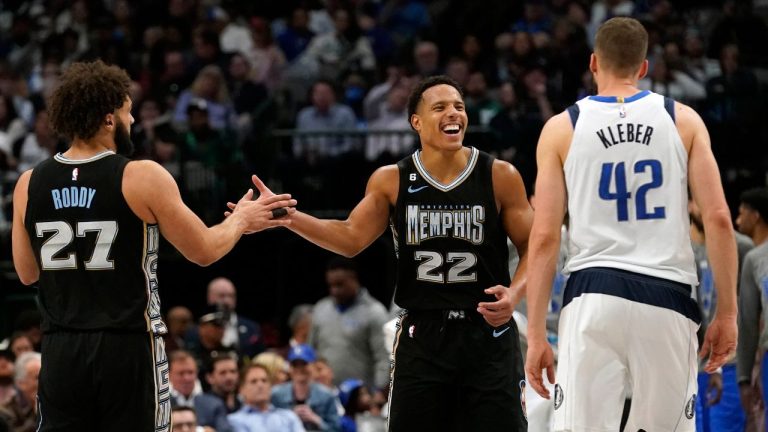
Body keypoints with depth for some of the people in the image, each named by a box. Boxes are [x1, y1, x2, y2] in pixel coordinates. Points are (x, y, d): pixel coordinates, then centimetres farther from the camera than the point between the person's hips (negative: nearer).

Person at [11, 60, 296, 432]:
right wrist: (241, 221, 17)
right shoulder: (142, 178, -10)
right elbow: (204, 251, -2)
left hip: (61, 351, 3)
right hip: (127, 347, -3)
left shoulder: (30, 185, 2)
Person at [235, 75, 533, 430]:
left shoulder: (500, 177, -2)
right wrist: (286, 216, -8)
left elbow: (532, 247, 1)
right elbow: (352, 238, 3)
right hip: (422, 334, 1)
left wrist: (515, 293, -18)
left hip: (488, 334, -1)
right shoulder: (392, 181, 3)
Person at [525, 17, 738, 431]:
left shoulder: (562, 128, 6)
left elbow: (544, 238, 1)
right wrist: (727, 312, 5)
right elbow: (718, 218, 0)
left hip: (593, 297, -1)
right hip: (667, 297, 1)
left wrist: (536, 335, 2)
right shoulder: (684, 121, 8)